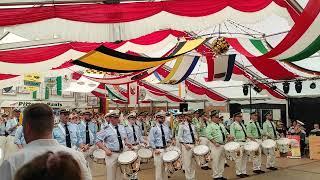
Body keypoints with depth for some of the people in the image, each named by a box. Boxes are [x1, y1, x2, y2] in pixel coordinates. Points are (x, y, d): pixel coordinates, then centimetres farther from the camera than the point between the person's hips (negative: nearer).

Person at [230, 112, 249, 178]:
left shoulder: (242, 124, 18)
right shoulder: (233, 125, -7)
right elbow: (232, 135, -13)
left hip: (245, 142, 8)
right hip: (238, 143, -8)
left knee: (245, 158, 11)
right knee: (239, 158, -4)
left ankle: (244, 172, 21)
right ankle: (238, 173, 7)